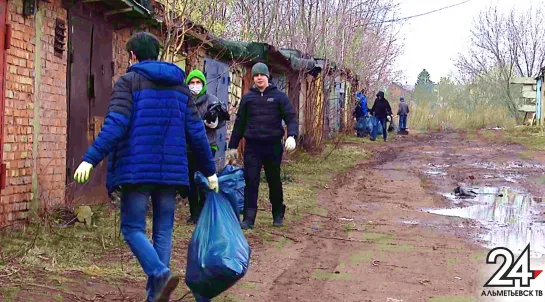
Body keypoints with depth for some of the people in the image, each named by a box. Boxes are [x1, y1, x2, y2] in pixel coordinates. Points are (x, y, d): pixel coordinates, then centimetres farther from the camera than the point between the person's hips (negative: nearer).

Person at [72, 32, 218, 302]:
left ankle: (160, 274, -19)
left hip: (136, 168, -4)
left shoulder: (128, 81, 0)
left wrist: (90, 158, -17)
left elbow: (116, 124, -14)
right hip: (171, 170, 4)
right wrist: (209, 170, 18)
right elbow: (196, 132, 11)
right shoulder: (180, 86, 14)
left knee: (132, 228, 3)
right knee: (163, 230, 10)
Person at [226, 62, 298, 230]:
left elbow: (291, 117, -5)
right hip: (252, 146, 1)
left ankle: (278, 215, 28)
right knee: (251, 181, -6)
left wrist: (291, 136, -23)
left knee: (274, 181, 12)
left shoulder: (279, 96, 0)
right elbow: (239, 123, 12)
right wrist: (233, 146, 12)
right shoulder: (247, 98, 7)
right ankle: (248, 218, -5)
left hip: (273, 145, -1)